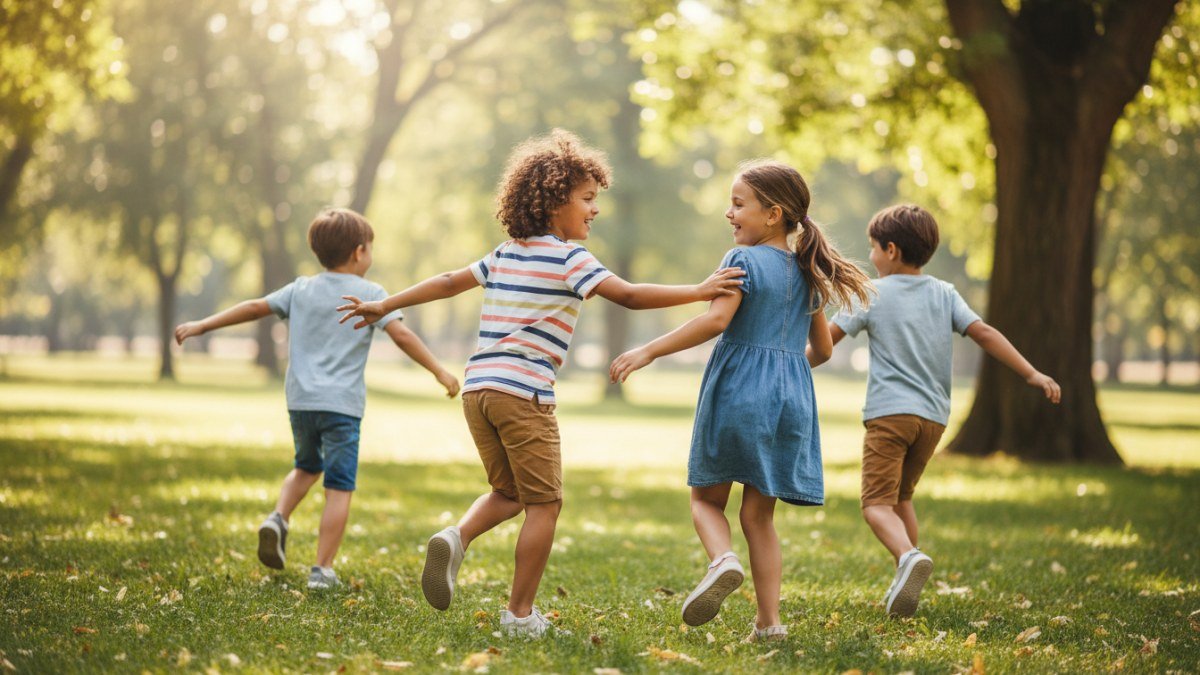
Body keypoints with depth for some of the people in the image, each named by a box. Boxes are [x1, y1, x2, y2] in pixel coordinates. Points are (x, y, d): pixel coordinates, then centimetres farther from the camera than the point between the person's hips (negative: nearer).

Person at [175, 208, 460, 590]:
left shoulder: (301, 290, 11)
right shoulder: (371, 294, -1)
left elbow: (254, 308, 12)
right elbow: (401, 335, -11)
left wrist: (201, 326, 20)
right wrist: (440, 372, -9)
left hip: (300, 400, 5)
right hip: (342, 404, -5)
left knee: (307, 466, 27)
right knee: (339, 488, 0)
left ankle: (279, 517, 2)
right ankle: (322, 570, -4)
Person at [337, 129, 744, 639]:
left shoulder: (505, 254, 17)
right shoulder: (568, 257, -4)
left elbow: (448, 282, 23)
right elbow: (629, 296, -13)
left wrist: (384, 306, 33)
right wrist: (699, 292, -14)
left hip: (478, 388, 7)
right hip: (523, 394, -7)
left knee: (507, 492, 22)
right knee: (544, 503, 4)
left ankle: (457, 537, -6)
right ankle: (520, 614, 5)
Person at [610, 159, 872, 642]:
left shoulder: (744, 260, -6)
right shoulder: (806, 272, 14)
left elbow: (716, 320, -20)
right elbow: (822, 348, 20)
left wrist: (648, 351, -19)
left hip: (738, 390, -5)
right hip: (791, 399, 5)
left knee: (706, 497, 10)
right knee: (759, 515, 9)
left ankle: (722, 559, -20)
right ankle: (769, 622, 2)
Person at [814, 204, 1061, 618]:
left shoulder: (873, 293, 1)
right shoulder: (944, 294, 11)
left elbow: (827, 338, 2)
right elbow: (984, 333, 1)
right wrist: (1031, 374, 1)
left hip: (889, 411, -5)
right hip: (934, 416, 5)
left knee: (877, 502, -8)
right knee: (902, 496, 21)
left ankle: (909, 556, -36)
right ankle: (905, 583, 16)